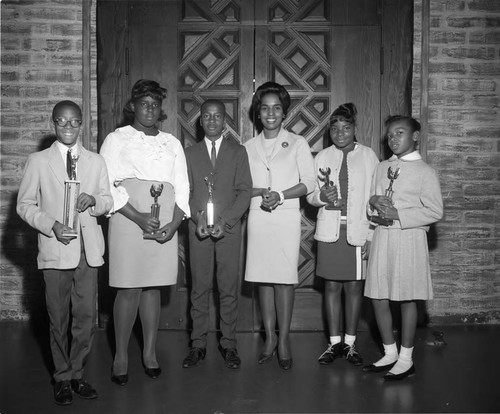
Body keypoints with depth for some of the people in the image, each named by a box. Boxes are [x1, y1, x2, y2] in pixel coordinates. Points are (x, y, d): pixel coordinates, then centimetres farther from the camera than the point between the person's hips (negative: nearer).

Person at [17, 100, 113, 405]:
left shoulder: (96, 161, 10)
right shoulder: (38, 162, 3)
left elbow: (108, 201, 12)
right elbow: (25, 205, 2)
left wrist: (93, 200, -10)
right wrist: (52, 226, -13)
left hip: (88, 249, 2)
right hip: (56, 250, -2)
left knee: (87, 317, 4)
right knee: (59, 319, 8)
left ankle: (76, 374, 23)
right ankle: (63, 378, 24)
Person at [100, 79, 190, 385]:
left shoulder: (172, 143, 17)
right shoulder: (117, 139, 6)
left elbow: (182, 187, 11)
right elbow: (108, 185, -4)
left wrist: (175, 223, -5)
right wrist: (138, 218, -16)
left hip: (165, 225, 3)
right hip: (128, 221, -3)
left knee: (153, 288, 7)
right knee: (129, 289, -3)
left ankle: (150, 352, 17)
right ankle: (121, 356, 10)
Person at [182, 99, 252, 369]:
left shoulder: (238, 152, 9)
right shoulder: (190, 154, 13)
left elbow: (244, 190, 1)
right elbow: (185, 191, 7)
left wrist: (225, 220, -11)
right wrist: (198, 217, -10)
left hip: (229, 228, -1)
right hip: (198, 228, 1)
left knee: (229, 288, 2)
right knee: (199, 288, 3)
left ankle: (228, 344, 11)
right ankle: (198, 345, 11)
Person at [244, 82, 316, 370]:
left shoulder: (297, 143, 6)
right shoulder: (250, 147, 13)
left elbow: (309, 182, 0)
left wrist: (281, 195, -14)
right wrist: (259, 192, -12)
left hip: (286, 217, -3)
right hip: (258, 217, 3)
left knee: (285, 278, -5)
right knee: (263, 278, 5)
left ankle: (284, 340, 4)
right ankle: (270, 337, 16)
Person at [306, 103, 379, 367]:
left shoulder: (368, 156, 3)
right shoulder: (322, 157, 8)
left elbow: (375, 196, 0)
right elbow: (310, 194, 8)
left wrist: (372, 234, -6)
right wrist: (322, 196, -17)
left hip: (358, 231, -1)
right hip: (330, 231, 2)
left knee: (354, 287, 4)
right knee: (331, 286, 5)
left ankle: (350, 343, 16)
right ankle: (334, 343, 16)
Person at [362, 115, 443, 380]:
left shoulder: (424, 172, -4)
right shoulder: (381, 168, 14)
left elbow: (435, 211, -10)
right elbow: (370, 198, 20)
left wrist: (398, 215, -17)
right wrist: (375, 203, -4)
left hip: (409, 238, -6)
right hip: (382, 237, 6)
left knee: (407, 299, 2)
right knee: (378, 298, 7)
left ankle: (406, 359, 16)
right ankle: (390, 353, 24)